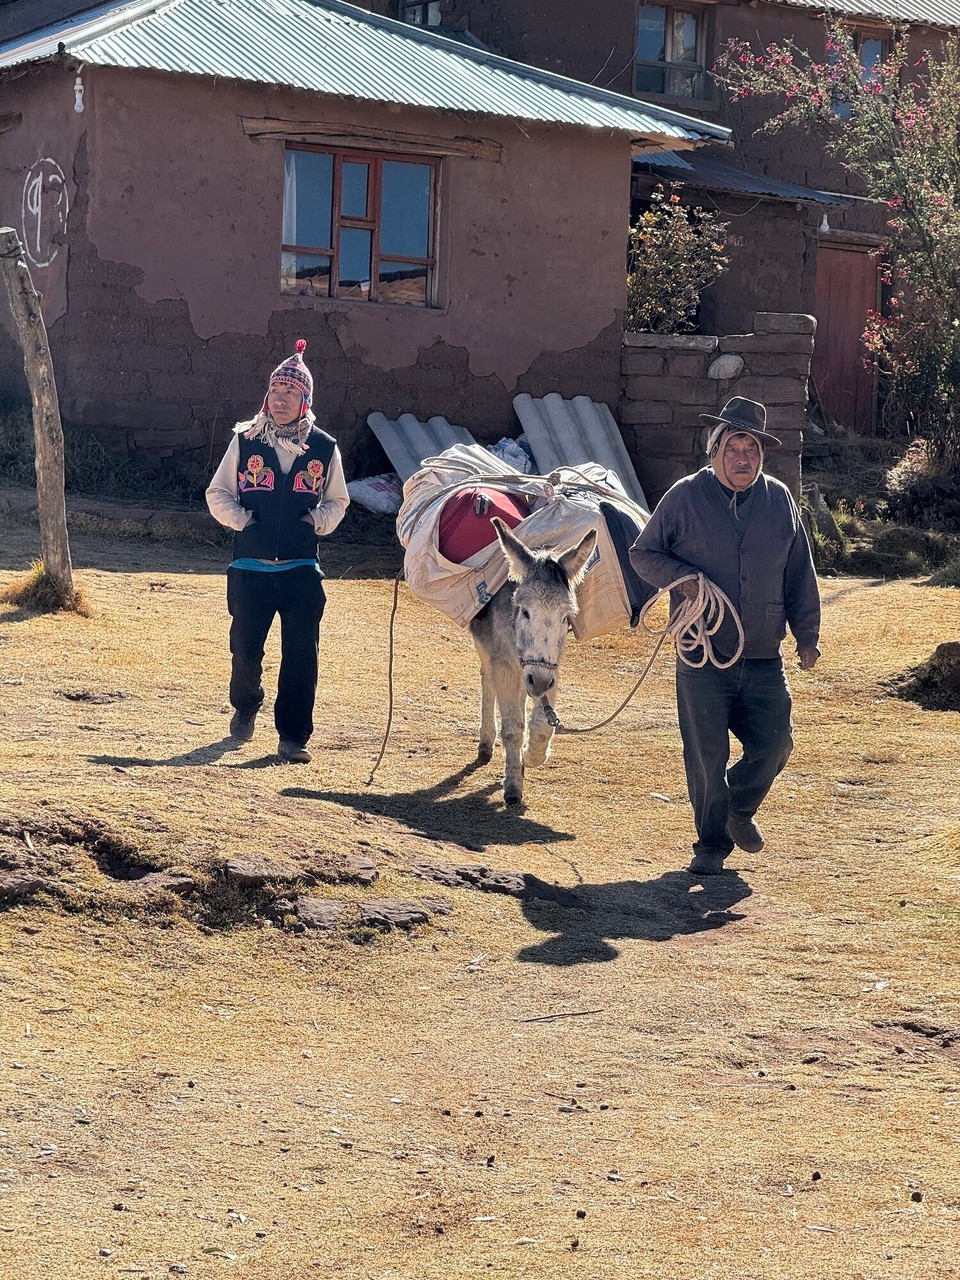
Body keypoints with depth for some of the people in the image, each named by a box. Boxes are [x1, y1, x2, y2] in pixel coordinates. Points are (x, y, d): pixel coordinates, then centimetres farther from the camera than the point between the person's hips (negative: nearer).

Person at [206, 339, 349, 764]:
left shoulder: (324, 448, 4)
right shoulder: (245, 441, 2)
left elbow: (337, 501, 18)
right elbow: (217, 493, 11)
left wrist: (316, 521, -1)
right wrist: (241, 519, -5)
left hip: (301, 569, 0)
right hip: (250, 566, 0)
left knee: (301, 653, -6)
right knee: (245, 648, 3)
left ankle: (293, 736, 1)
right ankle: (245, 706, 33)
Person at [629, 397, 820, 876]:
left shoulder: (779, 499, 7)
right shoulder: (685, 497, -2)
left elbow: (800, 573, 14)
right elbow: (642, 553, 6)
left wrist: (807, 635, 12)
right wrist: (681, 577, -13)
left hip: (763, 659, 3)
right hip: (702, 659, -3)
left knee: (774, 743, 1)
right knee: (706, 756, 0)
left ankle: (740, 809, 30)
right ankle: (712, 844, 17)